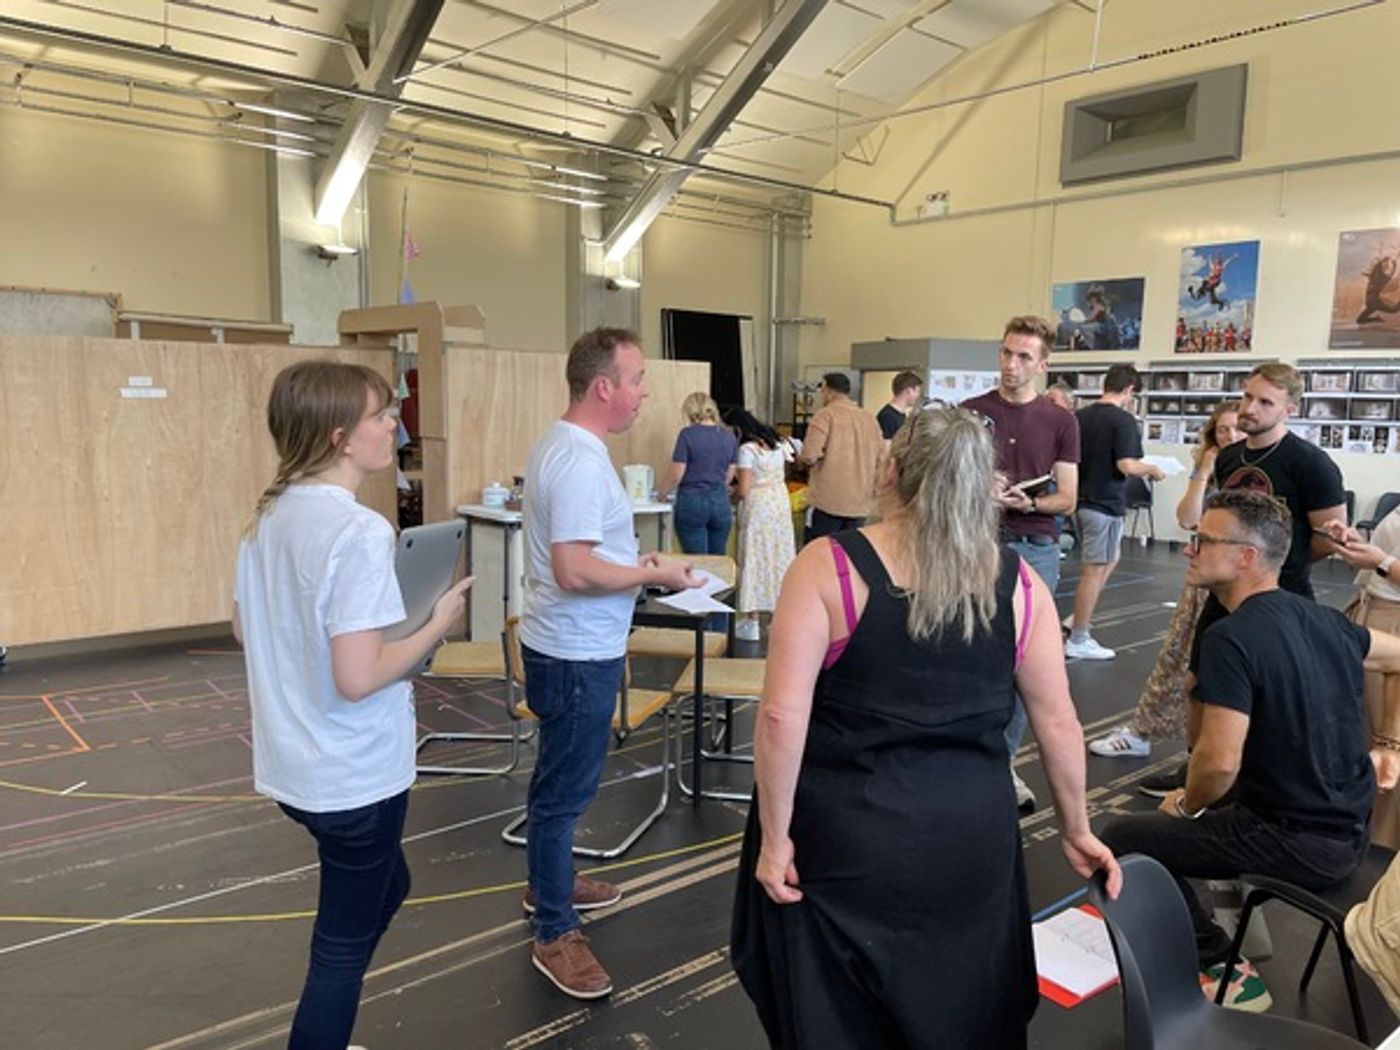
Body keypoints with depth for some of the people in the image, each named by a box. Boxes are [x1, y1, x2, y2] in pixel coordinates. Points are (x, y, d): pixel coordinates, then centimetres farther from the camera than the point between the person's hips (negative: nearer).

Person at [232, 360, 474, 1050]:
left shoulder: (269, 515, 2)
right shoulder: (360, 531, -25)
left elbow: (244, 630, 13)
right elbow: (358, 677, -28)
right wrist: (436, 626, -14)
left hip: (291, 765, 9)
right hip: (354, 776, -9)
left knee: (383, 889, 29)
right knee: (346, 941, 12)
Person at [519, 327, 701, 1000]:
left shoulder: (561, 443, 8)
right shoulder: (581, 460, -25)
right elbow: (575, 570, -30)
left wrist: (636, 562, 12)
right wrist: (654, 575, -20)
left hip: (568, 645, 11)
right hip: (578, 654, -11)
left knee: (560, 778, 24)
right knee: (565, 788, 2)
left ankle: (550, 884, 42)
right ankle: (555, 934, 16)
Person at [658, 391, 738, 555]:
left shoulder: (688, 435, -8)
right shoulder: (729, 436, 6)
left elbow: (677, 475, -7)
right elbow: (729, 476, 12)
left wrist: (662, 492, 10)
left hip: (692, 502, -4)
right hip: (721, 502, 4)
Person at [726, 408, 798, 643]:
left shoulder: (747, 449, -14)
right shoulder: (777, 443, 9)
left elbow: (744, 490, -17)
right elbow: (779, 474, 13)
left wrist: (732, 489, 5)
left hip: (757, 507, -7)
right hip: (781, 502, 7)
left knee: (754, 559, 0)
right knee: (779, 558, 13)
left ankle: (752, 622, 4)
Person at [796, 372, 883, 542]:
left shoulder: (826, 414, -8)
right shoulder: (869, 418, 9)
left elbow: (809, 456, -17)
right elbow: (881, 457, 12)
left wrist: (800, 455, 4)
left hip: (827, 502, -5)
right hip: (860, 504, 6)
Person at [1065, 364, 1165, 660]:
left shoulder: (1080, 416, 5)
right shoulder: (1123, 420, -14)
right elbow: (1126, 466, -21)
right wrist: (1152, 470, -3)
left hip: (1082, 500, 7)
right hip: (1105, 503, -7)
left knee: (1109, 561, 22)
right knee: (1094, 572, 0)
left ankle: (1076, 621, 20)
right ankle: (1078, 641, 7)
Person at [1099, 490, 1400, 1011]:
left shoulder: (1230, 637, -23)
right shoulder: (1323, 618, 3)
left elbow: (1219, 763, -27)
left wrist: (1186, 805, -7)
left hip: (1298, 844, -8)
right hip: (1350, 829, 9)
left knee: (1120, 841, -1)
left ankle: (1225, 974, 3)